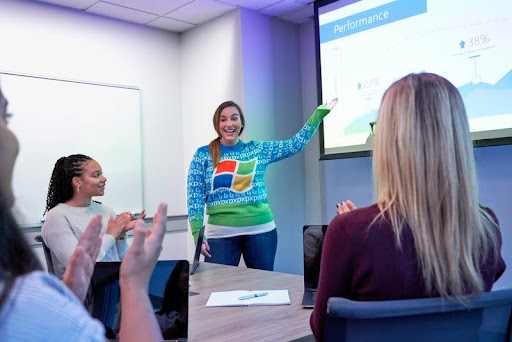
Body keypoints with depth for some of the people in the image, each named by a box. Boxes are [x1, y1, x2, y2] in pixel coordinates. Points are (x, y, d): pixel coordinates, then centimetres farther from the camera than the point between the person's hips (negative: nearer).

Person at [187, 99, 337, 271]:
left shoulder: (258, 149, 7)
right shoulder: (203, 155, 1)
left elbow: (296, 144, 6)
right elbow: (195, 198, -2)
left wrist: (320, 112, 5)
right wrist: (197, 234, -12)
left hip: (261, 230, 2)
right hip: (221, 234, -2)